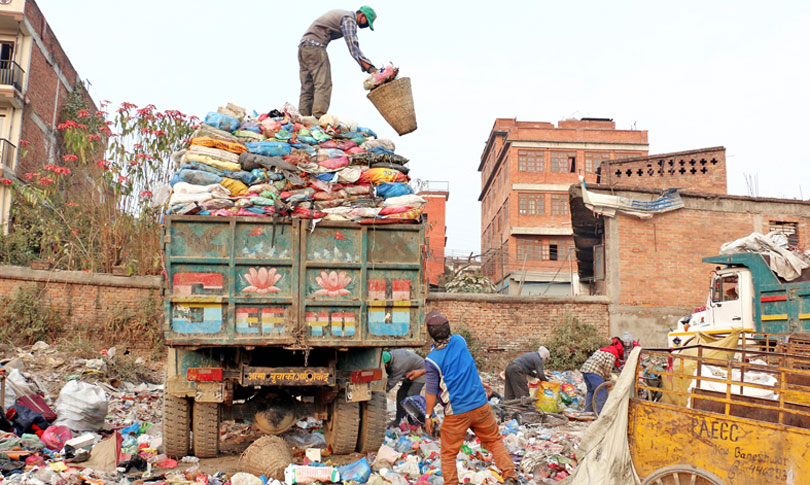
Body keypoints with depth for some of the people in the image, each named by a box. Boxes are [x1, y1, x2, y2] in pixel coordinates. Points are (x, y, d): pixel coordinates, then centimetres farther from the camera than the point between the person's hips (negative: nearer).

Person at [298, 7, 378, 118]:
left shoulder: (341, 14, 26)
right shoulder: (349, 19, -6)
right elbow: (353, 46, -18)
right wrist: (370, 68, -26)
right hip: (315, 46, -10)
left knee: (307, 87, 5)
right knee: (323, 84, -15)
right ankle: (319, 117, -25)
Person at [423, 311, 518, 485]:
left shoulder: (431, 359, -15)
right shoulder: (459, 341, -1)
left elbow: (431, 391, -10)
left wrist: (428, 416, 2)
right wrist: (423, 371, 23)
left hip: (456, 413, -4)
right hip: (480, 405, 4)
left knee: (448, 453, 12)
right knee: (495, 441, 18)